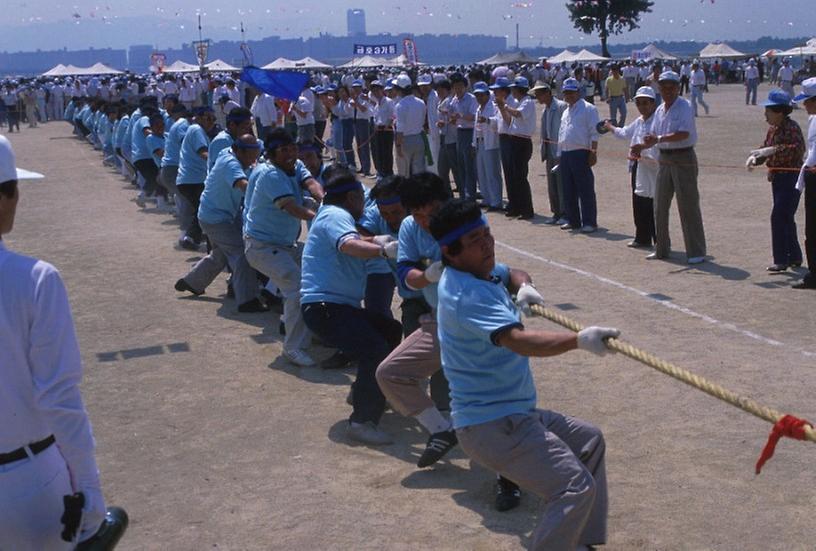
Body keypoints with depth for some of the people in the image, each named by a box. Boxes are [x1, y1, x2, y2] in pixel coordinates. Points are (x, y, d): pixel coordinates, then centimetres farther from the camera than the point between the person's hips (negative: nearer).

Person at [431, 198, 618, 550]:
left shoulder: (478, 271, 7)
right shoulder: (468, 295, -24)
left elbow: (511, 274, 27)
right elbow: (519, 341, -38)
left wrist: (523, 286, 3)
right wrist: (578, 340, -49)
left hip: (515, 413, 11)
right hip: (491, 425, -11)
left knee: (589, 441, 24)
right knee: (576, 487, -21)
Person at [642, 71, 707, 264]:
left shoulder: (684, 107, -10)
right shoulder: (660, 110, 12)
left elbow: (684, 133, -22)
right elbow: (654, 135, 15)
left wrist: (659, 139, -27)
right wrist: (648, 142, -8)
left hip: (683, 158, -7)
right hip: (664, 159, 7)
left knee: (688, 206, -5)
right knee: (659, 206, 11)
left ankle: (696, 252, 1)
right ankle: (661, 249, 23)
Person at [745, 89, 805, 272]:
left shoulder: (791, 127, -16)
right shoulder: (773, 129, 10)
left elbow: (798, 148, -31)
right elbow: (765, 149, 13)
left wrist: (773, 150, -36)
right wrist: (754, 157, -8)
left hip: (791, 178, -9)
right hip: (778, 178, 9)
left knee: (779, 217, -13)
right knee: (786, 218, 16)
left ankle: (781, 260, -9)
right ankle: (795, 257, 29)